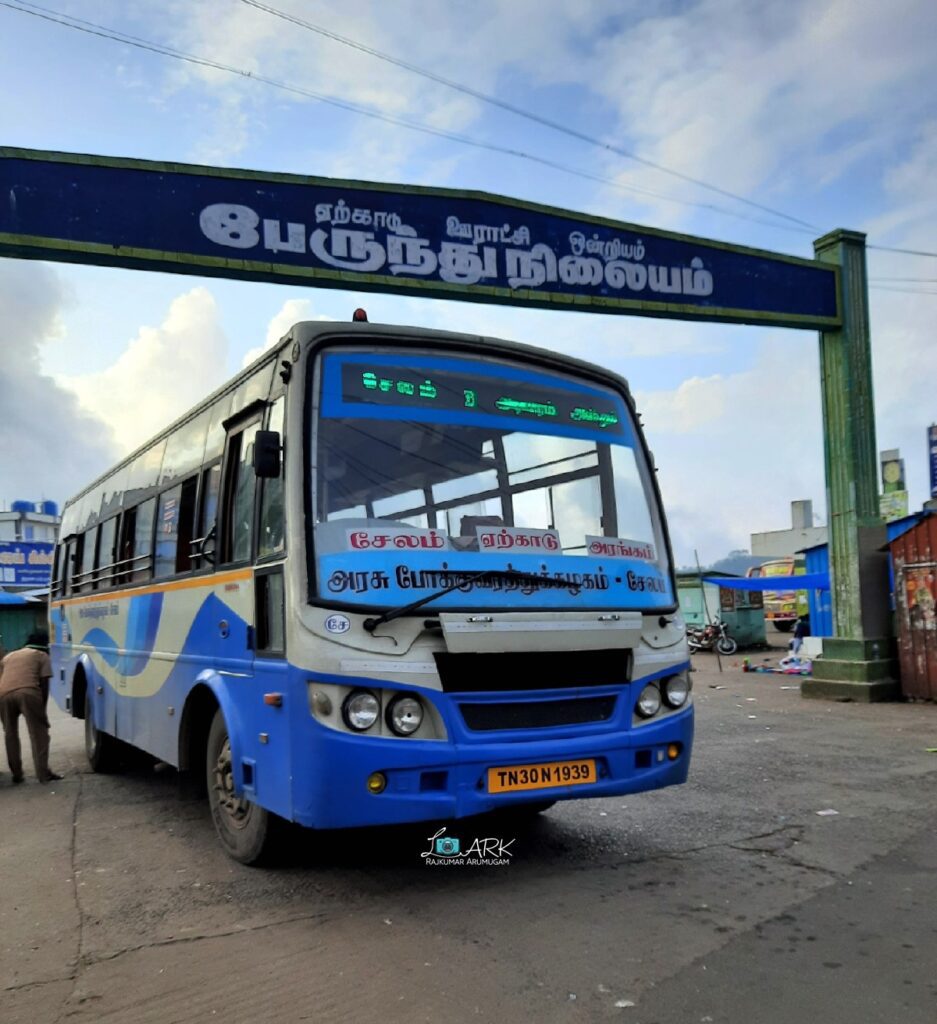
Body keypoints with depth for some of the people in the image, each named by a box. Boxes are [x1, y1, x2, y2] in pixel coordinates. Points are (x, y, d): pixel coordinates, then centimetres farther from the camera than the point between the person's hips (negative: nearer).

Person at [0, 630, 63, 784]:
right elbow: (44, 684, 11)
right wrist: (42, 707, 15)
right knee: (39, 733, 3)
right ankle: (43, 773, -2)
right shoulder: (42, 655, 21)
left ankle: (16, 773, 22)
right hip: (27, 693, -4)